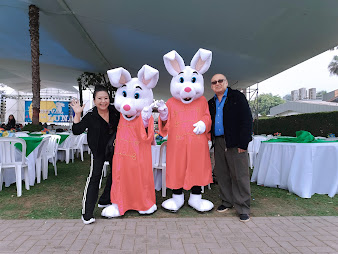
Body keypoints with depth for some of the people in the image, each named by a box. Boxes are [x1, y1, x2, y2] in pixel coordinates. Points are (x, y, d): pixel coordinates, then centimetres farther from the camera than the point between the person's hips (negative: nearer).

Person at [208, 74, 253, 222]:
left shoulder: (237, 97, -1)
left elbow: (247, 120, -7)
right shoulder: (211, 103, 15)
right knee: (221, 174, 12)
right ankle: (227, 202, 28)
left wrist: (243, 143, -14)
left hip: (235, 143, -5)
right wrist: (212, 139, 4)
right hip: (218, 143, 6)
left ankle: (243, 208, 11)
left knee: (239, 175, -1)